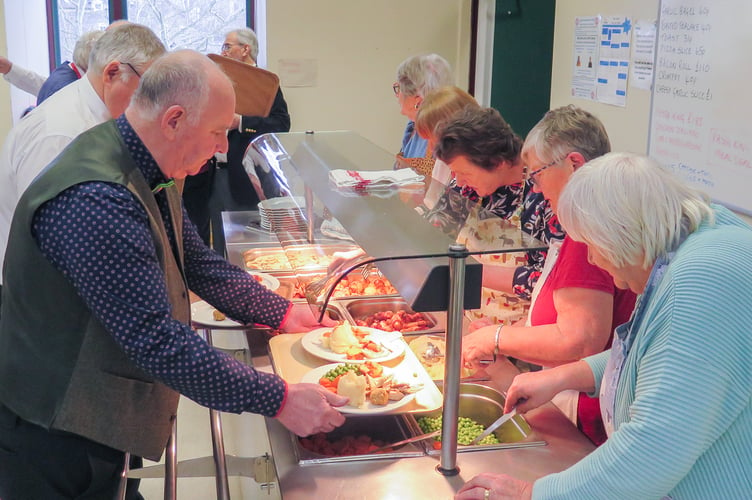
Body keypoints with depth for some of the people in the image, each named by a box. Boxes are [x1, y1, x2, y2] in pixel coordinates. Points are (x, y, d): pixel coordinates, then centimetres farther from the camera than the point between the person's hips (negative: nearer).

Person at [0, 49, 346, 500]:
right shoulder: (94, 200, -32)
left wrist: (282, 312, 6)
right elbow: (156, 340, -33)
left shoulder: (149, 175, 0)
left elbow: (197, 261, 12)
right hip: (55, 433, -9)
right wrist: (278, 400, -29)